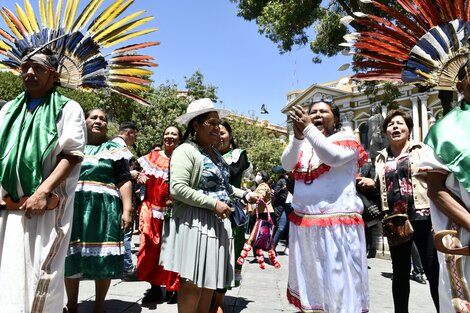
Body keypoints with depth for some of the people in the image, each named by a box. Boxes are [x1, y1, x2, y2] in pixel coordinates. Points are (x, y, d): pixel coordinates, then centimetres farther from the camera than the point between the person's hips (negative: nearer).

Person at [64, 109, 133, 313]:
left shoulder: (114, 149, 7)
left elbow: (124, 181, 0)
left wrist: (127, 210, -10)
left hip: (104, 208, -2)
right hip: (73, 206, 2)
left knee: (102, 257, 2)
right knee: (71, 255, 6)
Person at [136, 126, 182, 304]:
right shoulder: (153, 156, 9)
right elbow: (143, 175, 14)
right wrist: (141, 177, -8)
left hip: (172, 209, -2)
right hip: (151, 208, 2)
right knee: (150, 248, 3)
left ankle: (172, 288, 17)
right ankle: (154, 287, 16)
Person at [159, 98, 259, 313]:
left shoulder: (216, 154, 16)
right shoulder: (186, 151, -10)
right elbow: (177, 188, -21)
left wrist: (244, 195, 15)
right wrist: (214, 204, -20)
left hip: (218, 223, 8)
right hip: (195, 222, -8)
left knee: (210, 282, 14)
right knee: (192, 282, -3)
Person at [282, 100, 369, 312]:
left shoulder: (346, 139, 3)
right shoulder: (302, 144, 13)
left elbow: (333, 157, -18)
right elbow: (287, 164, -4)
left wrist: (308, 128, -19)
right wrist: (298, 135, -17)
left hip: (337, 223, -4)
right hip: (303, 222, 5)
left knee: (338, 279, -2)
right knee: (308, 277, 14)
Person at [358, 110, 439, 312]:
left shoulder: (421, 150, 3)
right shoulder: (381, 158, 13)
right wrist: (371, 184, 0)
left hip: (423, 217, -3)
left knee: (434, 271, 1)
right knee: (400, 272, 13)